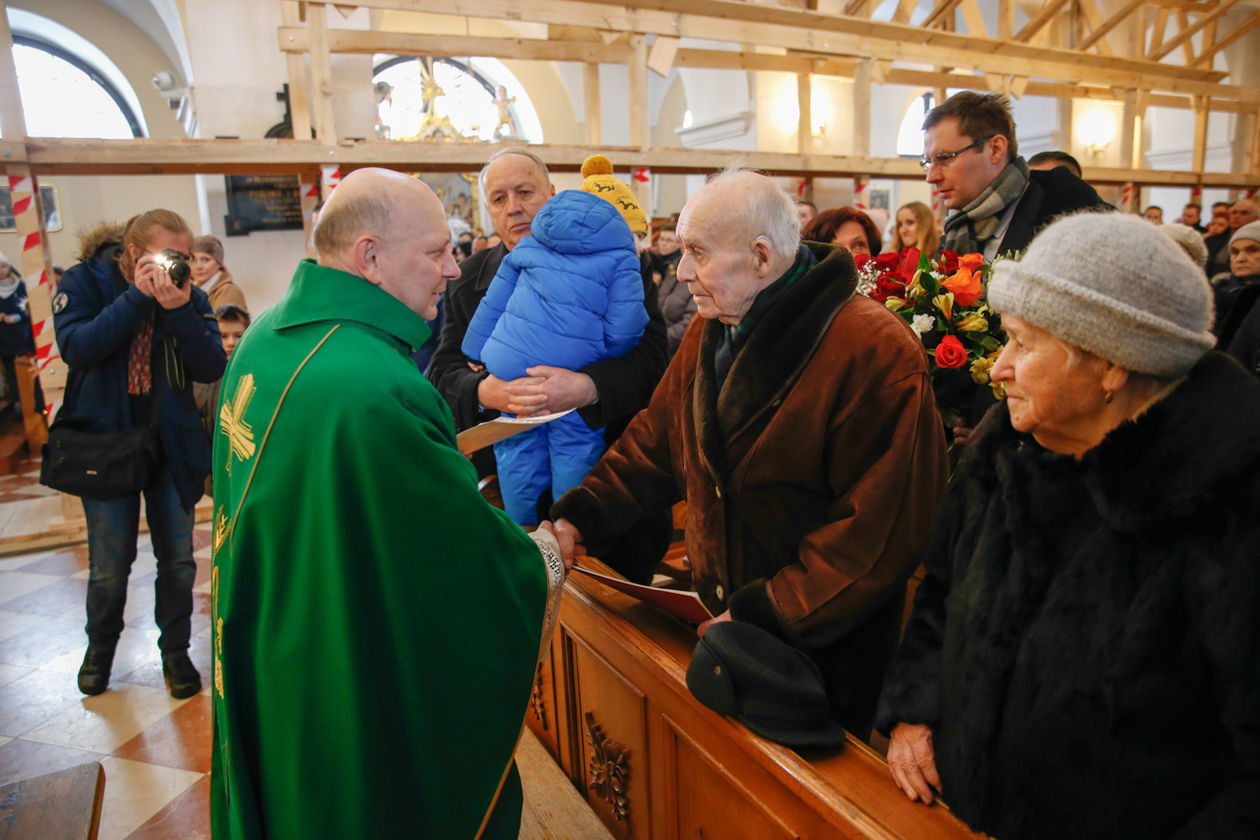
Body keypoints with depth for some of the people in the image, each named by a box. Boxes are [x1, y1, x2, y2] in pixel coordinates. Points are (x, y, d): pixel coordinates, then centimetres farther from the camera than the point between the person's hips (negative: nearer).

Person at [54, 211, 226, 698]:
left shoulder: (190, 295, -2)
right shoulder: (85, 282, -4)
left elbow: (211, 369, -12)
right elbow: (76, 348, -21)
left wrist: (179, 310, -25)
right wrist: (138, 297, -24)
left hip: (172, 442, 2)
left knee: (178, 559, 7)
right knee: (109, 565, 4)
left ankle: (175, 650, 27)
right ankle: (100, 647, 33)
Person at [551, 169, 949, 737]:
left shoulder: (875, 353, -24)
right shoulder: (710, 331, 2)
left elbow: (882, 525, -24)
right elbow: (657, 438, 5)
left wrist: (767, 613, -22)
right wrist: (579, 519, -8)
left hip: (825, 642, -6)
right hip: (722, 609, 6)